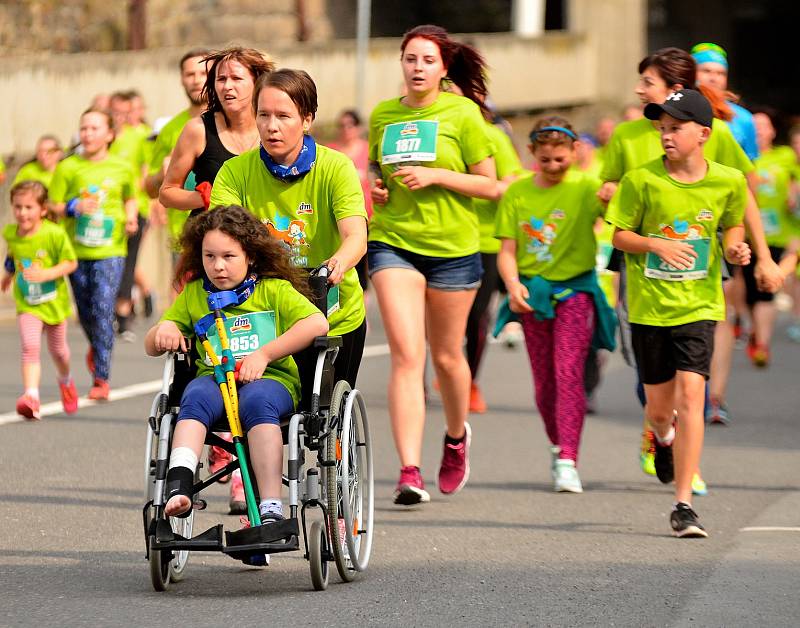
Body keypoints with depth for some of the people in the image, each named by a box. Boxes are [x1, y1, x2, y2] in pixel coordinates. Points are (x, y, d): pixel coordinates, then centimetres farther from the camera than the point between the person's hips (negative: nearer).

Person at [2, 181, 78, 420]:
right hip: (27, 304, 1)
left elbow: (71, 263, -15)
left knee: (57, 349, 18)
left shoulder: (54, 234, -19)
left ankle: (65, 381, 49)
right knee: (30, 346, -20)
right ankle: (31, 396, -28)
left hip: (54, 301, -1)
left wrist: (46, 274, -27)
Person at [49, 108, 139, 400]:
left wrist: (131, 218, 2)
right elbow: (52, 206, 2)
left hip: (111, 249, -1)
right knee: (85, 313, 11)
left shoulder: (122, 168, 3)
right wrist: (73, 208, -16)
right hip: (77, 250, 2)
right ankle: (95, 346, 44)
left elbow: (130, 198, 20)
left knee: (103, 310, -12)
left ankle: (101, 377, -9)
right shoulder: (68, 168, 0)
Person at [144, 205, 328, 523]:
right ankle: (178, 487, -49)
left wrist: (263, 354, -12)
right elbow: (150, 347, 23)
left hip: (270, 378, -3)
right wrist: (163, 330, -3)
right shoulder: (193, 294, 21)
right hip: (214, 377, 3)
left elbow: (317, 323, -5)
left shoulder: (274, 290, 11)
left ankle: (271, 508, -42)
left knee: (257, 401, -38)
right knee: (195, 397, -33)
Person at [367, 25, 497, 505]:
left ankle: (457, 436, 43)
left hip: (453, 248, -1)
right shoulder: (382, 115, 7)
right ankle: (410, 472, -18)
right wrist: (376, 187, 1)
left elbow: (489, 185, -2)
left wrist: (436, 177, -15)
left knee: (446, 355, 12)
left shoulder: (462, 114, -4)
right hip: (393, 243, 1)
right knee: (407, 356, -12)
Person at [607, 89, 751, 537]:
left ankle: (684, 505, -11)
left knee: (690, 394, -15)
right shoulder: (642, 180, -6)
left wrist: (735, 248, -7)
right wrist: (655, 244, -18)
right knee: (659, 407, 9)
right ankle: (665, 438, 50)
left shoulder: (729, 181, -3)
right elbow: (620, 235, 0)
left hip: (698, 304, -1)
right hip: (649, 306, 1)